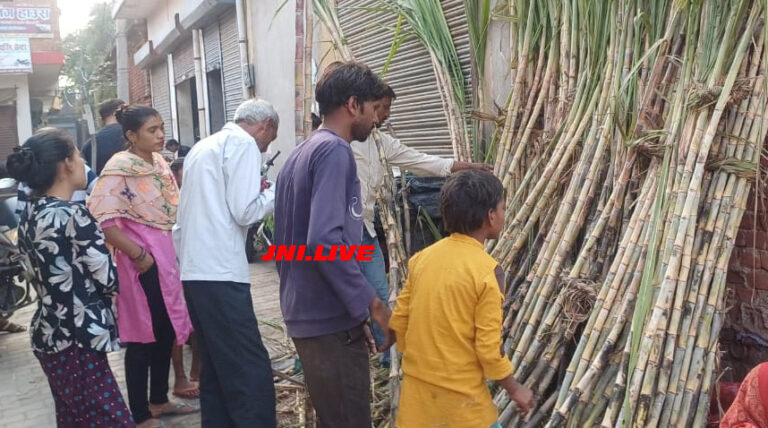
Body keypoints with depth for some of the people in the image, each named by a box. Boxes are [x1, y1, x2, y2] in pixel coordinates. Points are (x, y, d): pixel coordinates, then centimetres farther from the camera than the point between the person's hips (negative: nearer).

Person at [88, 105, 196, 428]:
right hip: (143, 260, -8)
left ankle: (159, 400, 33)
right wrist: (137, 254, -20)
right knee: (143, 335, 0)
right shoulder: (120, 167, -15)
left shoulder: (159, 162, 10)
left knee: (167, 330, 16)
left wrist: (174, 252, 12)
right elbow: (101, 217, -24)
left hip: (167, 255, 8)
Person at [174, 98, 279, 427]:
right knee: (251, 370, -9)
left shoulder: (203, 146, 21)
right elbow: (245, 212, -13)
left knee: (216, 367, 14)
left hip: (195, 270, 10)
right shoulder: (244, 145, -6)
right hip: (221, 273, -9)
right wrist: (277, 191, 2)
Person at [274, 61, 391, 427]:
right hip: (332, 319, -9)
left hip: (305, 314, 9)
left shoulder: (300, 153, 15)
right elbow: (325, 238, -26)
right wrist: (369, 302, -17)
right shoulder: (334, 151, -14)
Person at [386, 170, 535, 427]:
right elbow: (489, 348, -15)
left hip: (417, 384, 5)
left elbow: (399, 321, 5)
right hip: (459, 392, -5)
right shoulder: (487, 270, -17)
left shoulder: (423, 257, 0)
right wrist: (515, 389, 0)